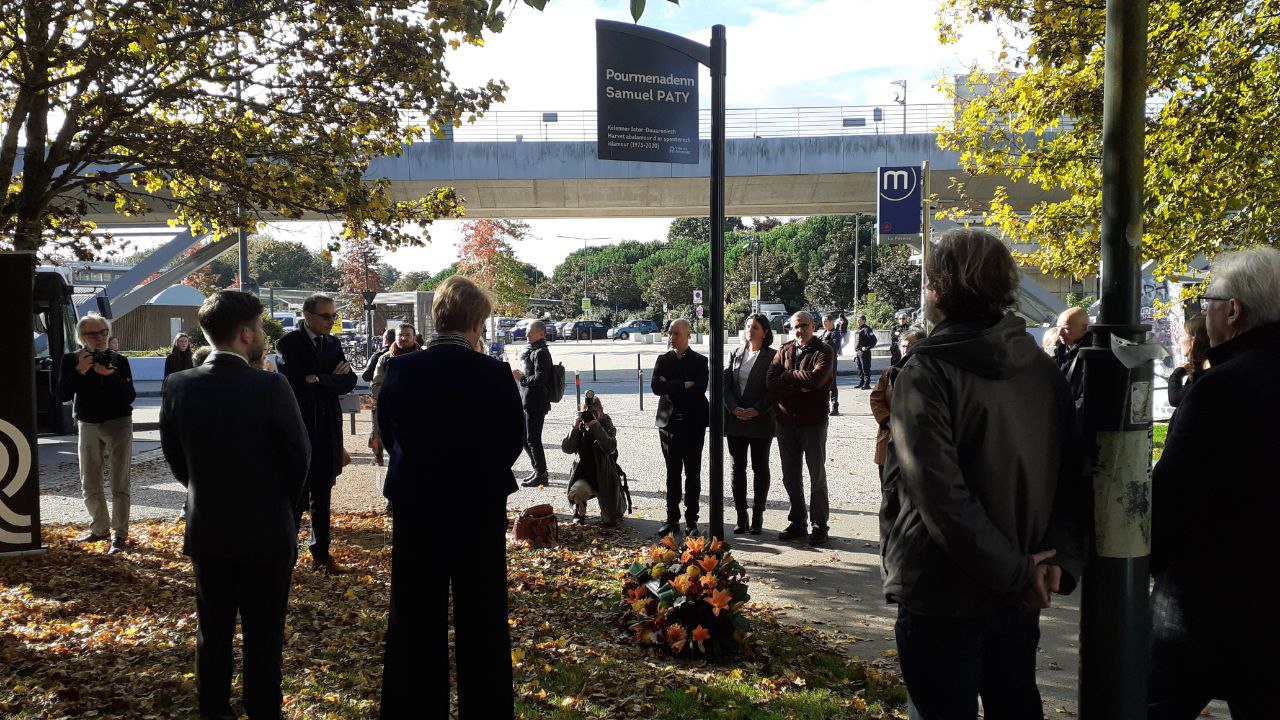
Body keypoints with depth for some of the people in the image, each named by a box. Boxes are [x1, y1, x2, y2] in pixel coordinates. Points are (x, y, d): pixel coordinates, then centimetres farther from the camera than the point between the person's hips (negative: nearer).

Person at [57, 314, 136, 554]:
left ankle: (119, 535, -2)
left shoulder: (119, 360, -3)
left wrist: (111, 375, -23)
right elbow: (62, 396, -8)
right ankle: (100, 528, 26)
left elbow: (130, 397, -10)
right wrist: (79, 372, -20)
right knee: (89, 485, 10)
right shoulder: (71, 360, 1)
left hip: (118, 424, -3)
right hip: (88, 426, 3)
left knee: (119, 484, -5)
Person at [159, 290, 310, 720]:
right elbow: (299, 459, -10)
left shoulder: (178, 386, -8)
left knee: (213, 634, 17)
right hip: (267, 533, -4)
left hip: (206, 531, 4)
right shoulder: (270, 388, -20)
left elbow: (175, 459, 3)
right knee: (264, 637, 9)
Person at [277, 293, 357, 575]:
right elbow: (296, 385, -19)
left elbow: (349, 382, 2)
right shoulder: (290, 343, -8)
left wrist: (319, 380, -14)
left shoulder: (333, 344, 10)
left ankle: (321, 554, 20)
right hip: (300, 431, -6)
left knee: (322, 497, 12)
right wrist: (333, 380, -12)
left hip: (327, 432, 6)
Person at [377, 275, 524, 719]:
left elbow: (388, 435, 1)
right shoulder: (495, 375, -14)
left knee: (415, 621, 13)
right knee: (482, 622, 11)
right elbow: (513, 441, -4)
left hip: (415, 510, 2)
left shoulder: (401, 370, -9)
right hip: (480, 511, -1)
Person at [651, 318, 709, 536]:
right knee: (672, 473, 7)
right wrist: (683, 386, -13)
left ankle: (691, 520, 9)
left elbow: (699, 389, -15)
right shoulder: (663, 360, 9)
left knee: (693, 473, 3)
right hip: (669, 422, 3)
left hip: (693, 423, -3)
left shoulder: (700, 361, 0)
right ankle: (672, 520, 12)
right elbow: (655, 386, -6)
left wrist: (670, 387, -10)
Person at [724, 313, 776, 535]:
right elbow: (726, 384, 5)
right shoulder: (735, 355, 9)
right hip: (735, 419, 4)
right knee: (738, 468, 6)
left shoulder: (772, 356, -4)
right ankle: (741, 517, 14)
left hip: (761, 420, -4)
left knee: (760, 468, 5)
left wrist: (756, 410, -17)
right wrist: (734, 408, -10)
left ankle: (757, 516, 13)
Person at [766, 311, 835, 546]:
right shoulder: (784, 351, 9)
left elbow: (816, 378, -21)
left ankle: (820, 526, 12)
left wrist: (787, 375, -9)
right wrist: (800, 387, -15)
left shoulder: (824, 351, -3)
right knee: (790, 476, 11)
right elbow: (771, 381, -4)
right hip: (786, 422, 5)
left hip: (813, 423, -4)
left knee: (817, 476, 4)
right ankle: (798, 523, 22)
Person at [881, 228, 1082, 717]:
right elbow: (1072, 479, 3)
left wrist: (1016, 571, -16)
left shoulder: (926, 373, -16)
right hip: (1019, 600, 6)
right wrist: (1061, 559, -4)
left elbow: (941, 494, -23)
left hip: (943, 598, -6)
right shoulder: (1043, 369, 4)